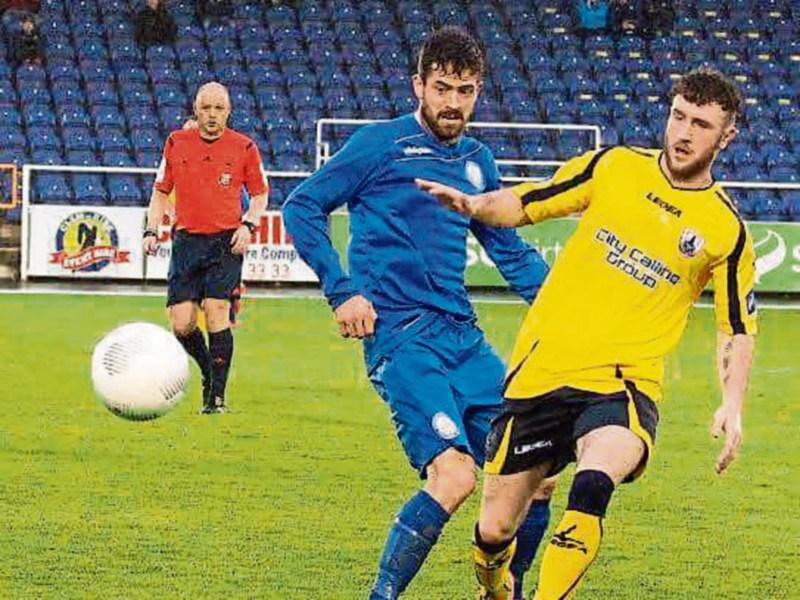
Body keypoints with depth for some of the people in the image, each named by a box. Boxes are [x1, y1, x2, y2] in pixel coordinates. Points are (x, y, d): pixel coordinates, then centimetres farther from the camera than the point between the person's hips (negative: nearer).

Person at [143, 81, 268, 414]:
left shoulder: (244, 148, 1)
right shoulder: (176, 143, 6)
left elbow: (260, 194, 11)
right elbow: (161, 191, 16)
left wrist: (248, 225, -6)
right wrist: (151, 230, 5)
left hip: (226, 241, -2)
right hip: (186, 240, 2)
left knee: (217, 313, -14)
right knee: (181, 325, -5)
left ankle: (217, 394, -6)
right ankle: (208, 370, 24)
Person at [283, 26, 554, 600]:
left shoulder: (479, 161, 17)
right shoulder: (382, 144, -1)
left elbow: (510, 249, 28)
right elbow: (302, 208, 0)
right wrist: (341, 291, -8)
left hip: (462, 335, 7)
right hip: (401, 336, -7)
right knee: (454, 475, -23)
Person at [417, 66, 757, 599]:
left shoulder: (726, 229, 0)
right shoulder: (615, 167, 4)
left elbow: (738, 329, 7)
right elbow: (527, 204, 12)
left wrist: (733, 405, -8)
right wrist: (475, 205, -10)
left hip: (623, 380, -2)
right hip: (542, 369, 2)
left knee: (593, 483, -36)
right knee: (494, 530, 4)